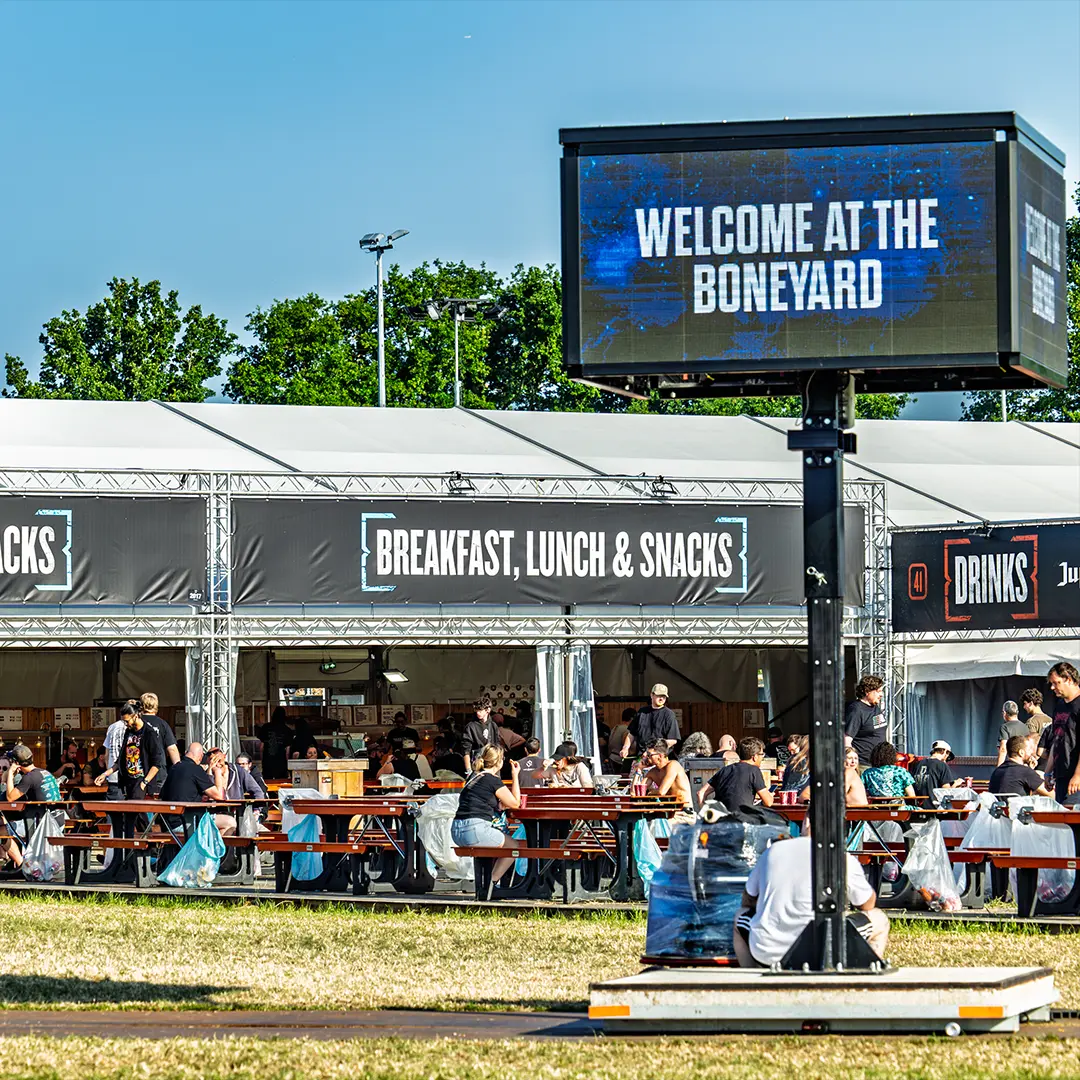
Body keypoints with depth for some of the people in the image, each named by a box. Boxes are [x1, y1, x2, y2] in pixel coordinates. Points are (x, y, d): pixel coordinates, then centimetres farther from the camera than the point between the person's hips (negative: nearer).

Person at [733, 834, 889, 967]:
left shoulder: (772, 851, 7)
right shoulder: (845, 860, -5)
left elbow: (748, 900, 21)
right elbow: (868, 905, 11)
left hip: (765, 954, 3)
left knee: (741, 915, 36)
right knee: (880, 920, 17)